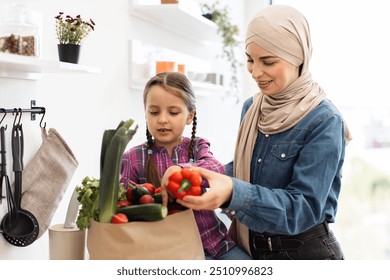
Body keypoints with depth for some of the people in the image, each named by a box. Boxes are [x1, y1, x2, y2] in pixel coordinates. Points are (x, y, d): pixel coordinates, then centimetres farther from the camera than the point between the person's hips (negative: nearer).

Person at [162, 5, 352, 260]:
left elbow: (305, 207, -25)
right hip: (252, 252, 6)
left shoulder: (324, 121, -20)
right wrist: (202, 176, -12)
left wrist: (234, 193, -39)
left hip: (306, 255, -5)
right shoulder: (251, 107, 0)